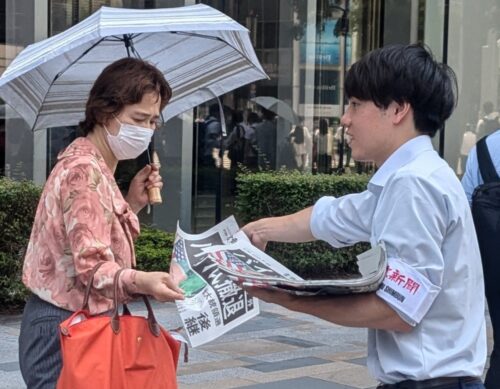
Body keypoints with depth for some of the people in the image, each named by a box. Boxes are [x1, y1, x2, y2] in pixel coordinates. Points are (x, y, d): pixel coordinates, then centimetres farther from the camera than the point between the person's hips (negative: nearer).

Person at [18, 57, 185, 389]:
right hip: (65, 330, -10)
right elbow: (91, 264, -23)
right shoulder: (85, 171, -16)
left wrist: (131, 204, 4)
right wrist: (140, 282, -39)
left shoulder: (96, 167, 15)